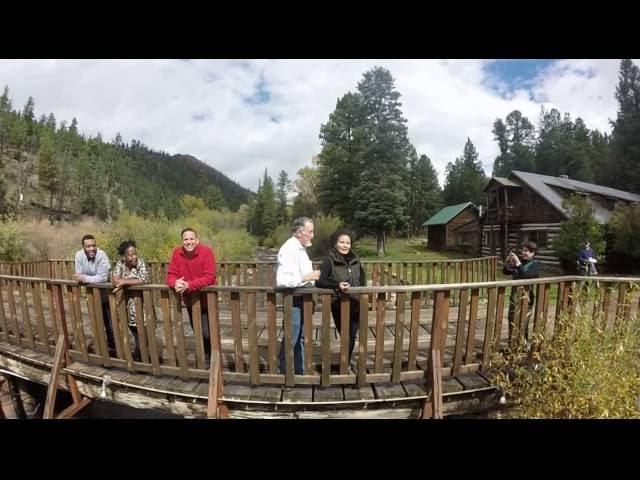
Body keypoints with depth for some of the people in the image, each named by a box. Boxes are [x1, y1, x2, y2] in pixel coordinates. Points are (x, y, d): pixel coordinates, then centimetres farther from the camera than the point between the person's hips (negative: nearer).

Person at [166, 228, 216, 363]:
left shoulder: (206, 251, -21)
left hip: (205, 300, -5)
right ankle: (203, 357, 40)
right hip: (189, 301, 5)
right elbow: (171, 275, -7)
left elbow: (209, 277, -27)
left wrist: (188, 285, -35)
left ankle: (208, 359, 21)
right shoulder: (177, 252, -7)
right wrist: (176, 283, -30)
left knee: (207, 333, -5)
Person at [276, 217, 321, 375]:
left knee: (300, 338, 18)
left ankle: (300, 371, 31)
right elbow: (283, 280, -29)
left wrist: (312, 276, 6)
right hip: (293, 299, -9)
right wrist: (307, 277, -25)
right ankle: (282, 371, 20)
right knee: (290, 339, 3)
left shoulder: (301, 248, 12)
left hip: (303, 298, 10)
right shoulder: (289, 249, -20)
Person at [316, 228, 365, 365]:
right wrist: (337, 285, -34)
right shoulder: (329, 261, -12)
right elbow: (319, 282, -23)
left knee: (352, 337, 12)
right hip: (339, 306, -4)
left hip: (355, 305, 5)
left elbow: (362, 281, 16)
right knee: (347, 338, 3)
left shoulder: (355, 260, 4)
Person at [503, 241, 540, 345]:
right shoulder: (520, 261, 8)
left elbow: (525, 276, -24)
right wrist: (508, 261, -6)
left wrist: (518, 262, -26)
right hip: (514, 295, 6)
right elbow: (506, 272, 10)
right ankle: (511, 343, 23)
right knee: (511, 319, 11)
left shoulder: (535, 264, -8)